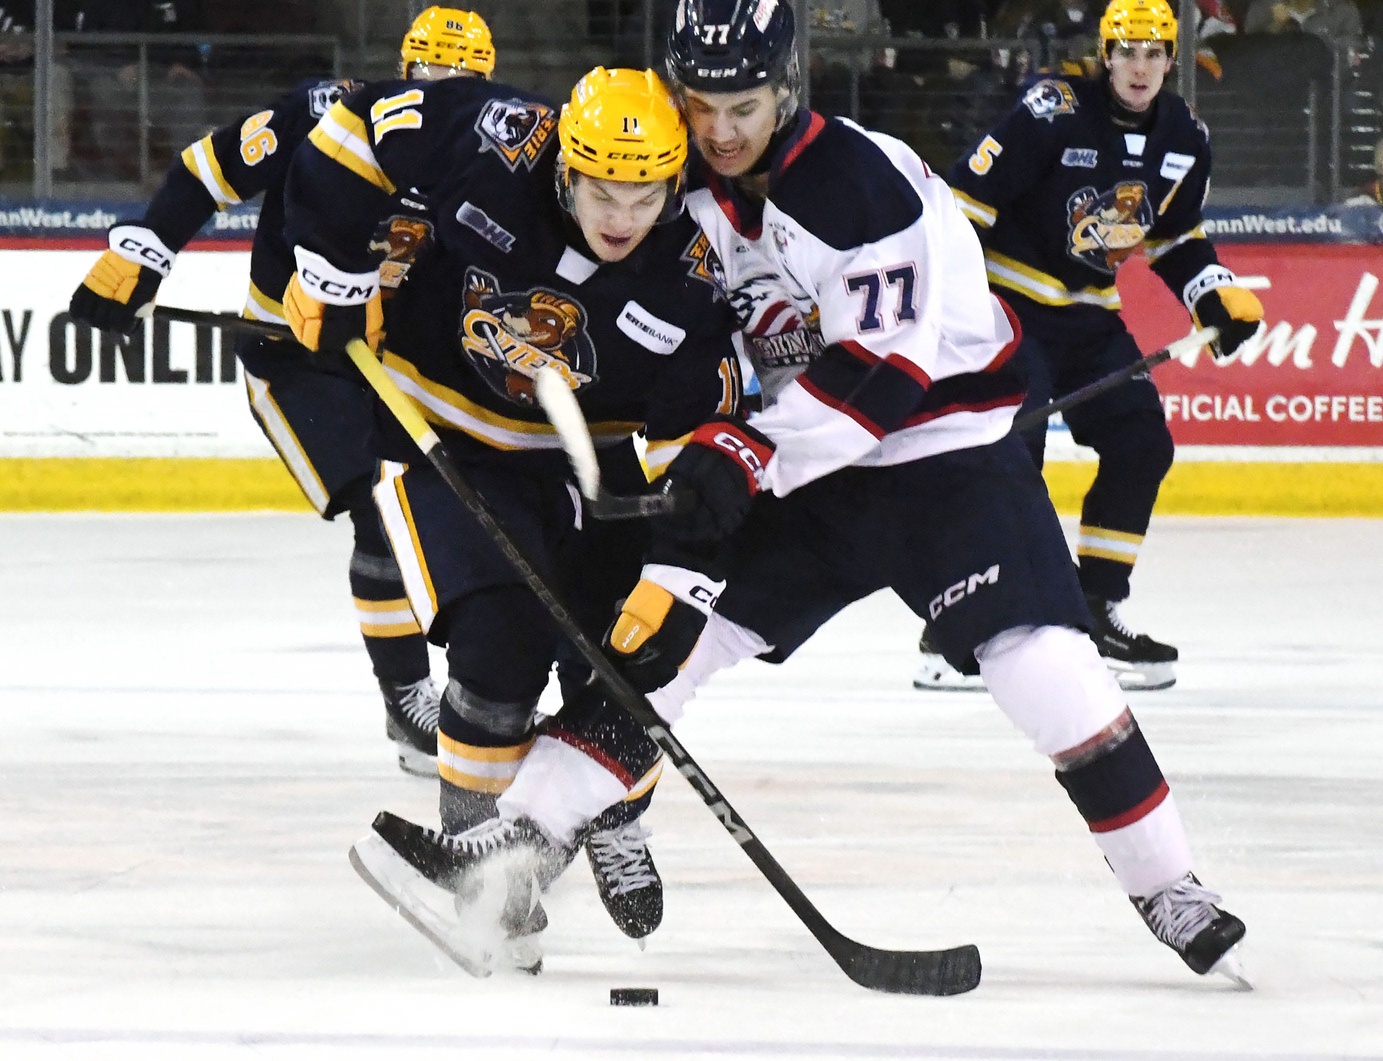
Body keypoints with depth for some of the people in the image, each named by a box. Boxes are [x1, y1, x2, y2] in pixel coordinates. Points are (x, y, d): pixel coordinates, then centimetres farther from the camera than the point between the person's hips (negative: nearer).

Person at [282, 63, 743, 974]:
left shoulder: (687, 282, -23)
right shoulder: (491, 148, -28)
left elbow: (694, 450, -17)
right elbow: (358, 126, -12)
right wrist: (335, 270, -13)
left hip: (591, 454, 2)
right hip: (444, 432, -2)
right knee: (504, 648, -20)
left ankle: (612, 826, 30)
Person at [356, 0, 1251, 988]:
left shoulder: (870, 183, -24)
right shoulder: (692, 184, 0)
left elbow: (888, 367, -27)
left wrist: (752, 455, -29)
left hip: (944, 446, -7)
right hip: (791, 465, 7)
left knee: (1042, 661, -19)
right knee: (658, 626, -5)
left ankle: (1168, 887, -7)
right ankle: (521, 840, -5)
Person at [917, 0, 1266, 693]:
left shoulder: (1184, 140, 2)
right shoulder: (1054, 115, -20)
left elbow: (1176, 237, 18)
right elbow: (965, 198, -19)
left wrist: (1219, 297, 4)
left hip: (1090, 316, 7)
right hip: (1009, 303, -7)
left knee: (1141, 447, 0)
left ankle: (1095, 611, 12)